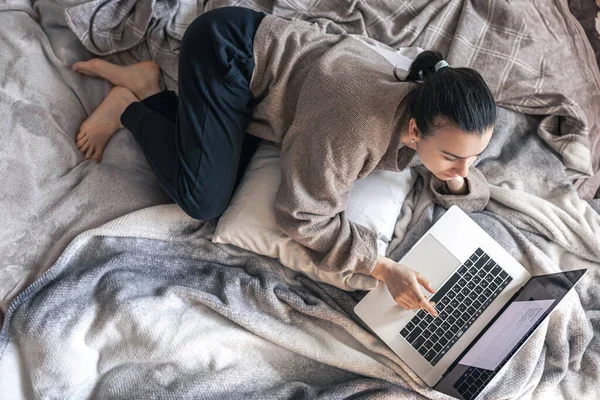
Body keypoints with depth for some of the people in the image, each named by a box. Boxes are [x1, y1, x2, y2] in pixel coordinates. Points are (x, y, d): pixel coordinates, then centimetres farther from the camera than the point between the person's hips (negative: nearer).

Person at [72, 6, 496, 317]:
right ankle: (126, 107, 10)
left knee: (223, 181, 6)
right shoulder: (357, 130, -36)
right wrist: (382, 267, -31)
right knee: (203, 202, -14)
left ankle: (144, 83, 17)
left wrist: (455, 182, -20)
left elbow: (463, 179, 5)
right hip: (229, 46, -7)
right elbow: (302, 217, -27)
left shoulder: (436, 124, -13)